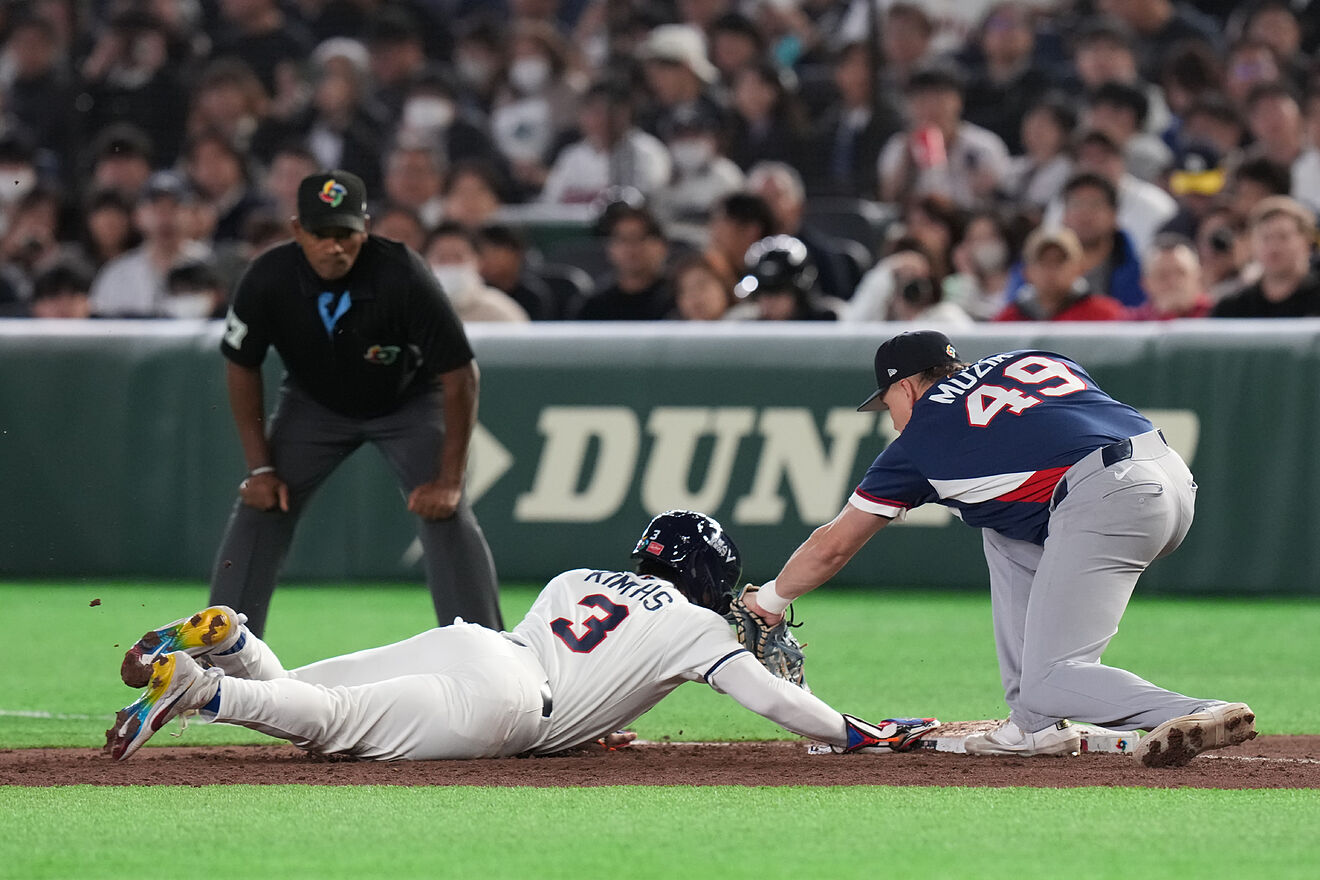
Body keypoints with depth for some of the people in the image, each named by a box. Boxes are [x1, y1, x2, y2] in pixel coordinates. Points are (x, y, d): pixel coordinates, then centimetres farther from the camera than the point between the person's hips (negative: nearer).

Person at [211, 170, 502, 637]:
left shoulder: (403, 277, -35)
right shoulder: (267, 279, -28)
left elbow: (459, 375, -27)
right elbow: (242, 369, -10)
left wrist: (449, 479, -28)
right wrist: (261, 468, -12)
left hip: (408, 401, -3)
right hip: (314, 402, 3)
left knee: (446, 513, -18)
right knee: (259, 507, -7)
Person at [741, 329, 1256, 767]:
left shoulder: (919, 440, 16)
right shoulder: (1036, 359, 28)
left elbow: (832, 546, 25)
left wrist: (771, 599, 41)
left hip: (1102, 503, -8)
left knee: (1050, 682, -4)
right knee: (1005, 534, 29)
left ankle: (1204, 716, -29)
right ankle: (1036, 724, 23)